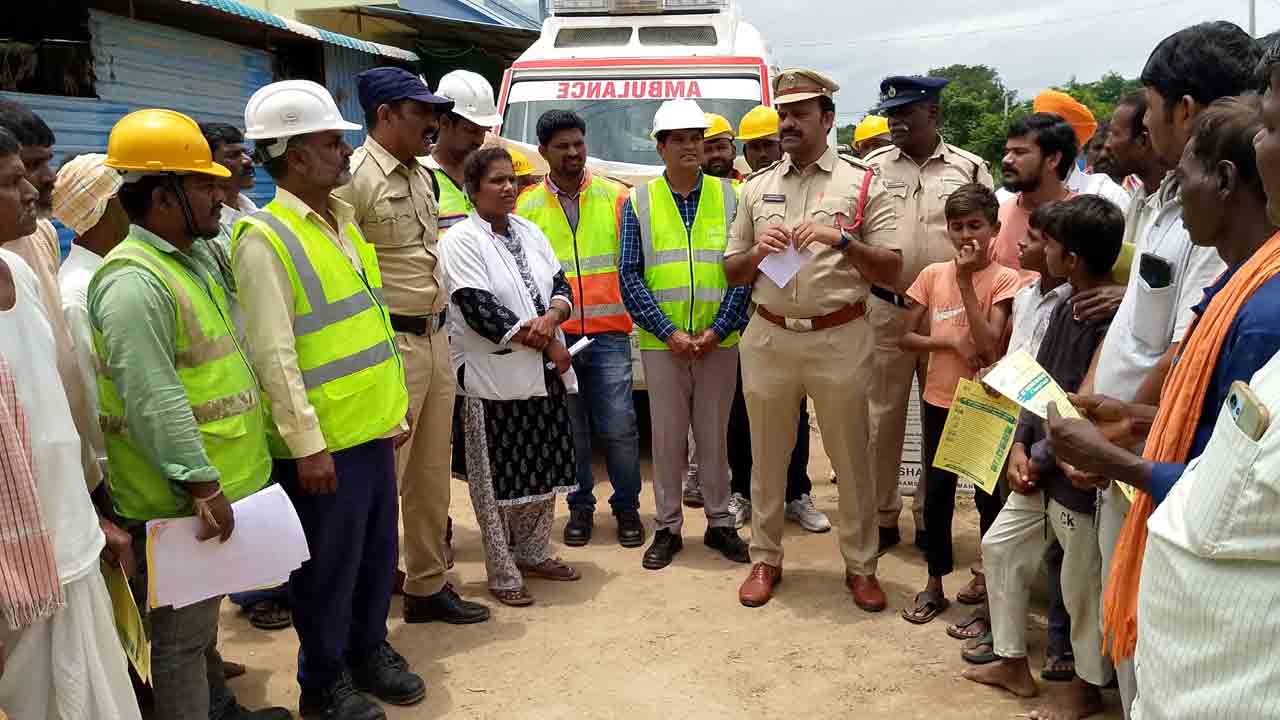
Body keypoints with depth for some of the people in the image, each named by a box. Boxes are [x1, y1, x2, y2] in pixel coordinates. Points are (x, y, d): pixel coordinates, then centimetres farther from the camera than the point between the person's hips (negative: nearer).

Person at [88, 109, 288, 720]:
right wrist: (201, 485, -25)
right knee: (180, 637, 3)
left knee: (203, 616, 24)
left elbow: (220, 364, 22)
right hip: (178, 501, -10)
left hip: (219, 479, 10)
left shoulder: (197, 257, 10)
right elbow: (153, 401, -25)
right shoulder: (134, 283, -21)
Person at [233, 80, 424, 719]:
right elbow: (274, 355, -19)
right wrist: (306, 444, -19)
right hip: (323, 442, -7)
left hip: (372, 428, 8)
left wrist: (395, 404, 17)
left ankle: (368, 649, 39)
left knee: (378, 550, 18)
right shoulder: (265, 237, -15)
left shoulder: (343, 220, 11)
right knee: (329, 564, 8)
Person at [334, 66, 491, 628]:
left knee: (432, 476, 15)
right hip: (393, 344, -9)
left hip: (436, 337, 9)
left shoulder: (421, 176, 15)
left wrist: (438, 326, 18)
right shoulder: (355, 177, -13)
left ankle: (428, 586, 29)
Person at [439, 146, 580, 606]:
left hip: (545, 373, 7)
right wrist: (548, 345, -13)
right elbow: (481, 311, -17)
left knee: (544, 469, 15)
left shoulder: (529, 232, 12)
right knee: (499, 480, 1)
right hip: (495, 376, -7)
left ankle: (534, 553, 32)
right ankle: (503, 574, 13)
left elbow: (561, 287, 10)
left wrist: (551, 318, -14)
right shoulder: (461, 241, -9)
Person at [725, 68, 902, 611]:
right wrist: (758, 251, -8)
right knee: (767, 456, 11)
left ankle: (860, 565, 22)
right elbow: (732, 275, 13)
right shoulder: (756, 188, 11)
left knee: (851, 457, 6)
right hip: (769, 337, 3)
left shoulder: (862, 183, 2)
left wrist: (841, 238, -17)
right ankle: (765, 560, 26)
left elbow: (891, 268, -3)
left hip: (839, 339, -2)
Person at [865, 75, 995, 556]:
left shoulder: (970, 168, 3)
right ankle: (883, 515, 19)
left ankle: (930, 517, 23)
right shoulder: (873, 167, 4)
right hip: (886, 308, 0)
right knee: (883, 413, 6)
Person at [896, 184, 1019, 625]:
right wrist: (951, 342, -15)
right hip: (939, 401, 3)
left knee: (990, 497, 7)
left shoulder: (1004, 280, -9)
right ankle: (935, 584, 25)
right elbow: (906, 337, 2)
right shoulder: (933, 275, 1)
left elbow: (988, 346, -20)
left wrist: (965, 281, -21)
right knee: (937, 493, 11)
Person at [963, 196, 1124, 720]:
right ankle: (1014, 665, 32)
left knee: (1083, 586, 8)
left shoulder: (1113, 322, -23)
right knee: (1000, 548, 16)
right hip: (1040, 470, 9)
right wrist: (1019, 447, -2)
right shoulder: (1065, 307, 5)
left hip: (1081, 478, -9)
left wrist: (1040, 459, -12)